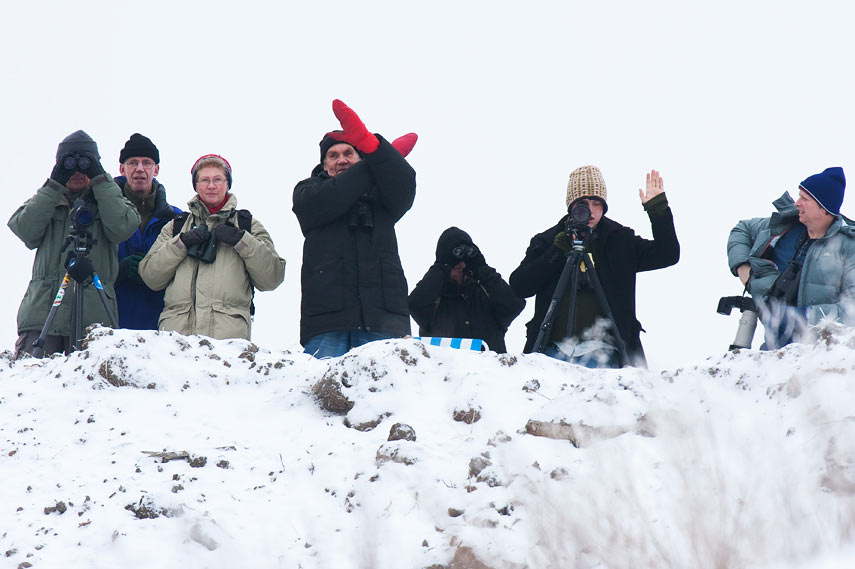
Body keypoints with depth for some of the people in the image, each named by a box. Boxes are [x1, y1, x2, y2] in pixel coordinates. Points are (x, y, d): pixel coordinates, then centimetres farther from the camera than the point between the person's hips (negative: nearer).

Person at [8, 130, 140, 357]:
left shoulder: (107, 200, 16)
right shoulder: (47, 200, 19)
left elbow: (122, 228, -6)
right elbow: (25, 229, -1)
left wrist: (99, 180, -3)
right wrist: (55, 185, -2)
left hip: (93, 314, -1)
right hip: (42, 311, 1)